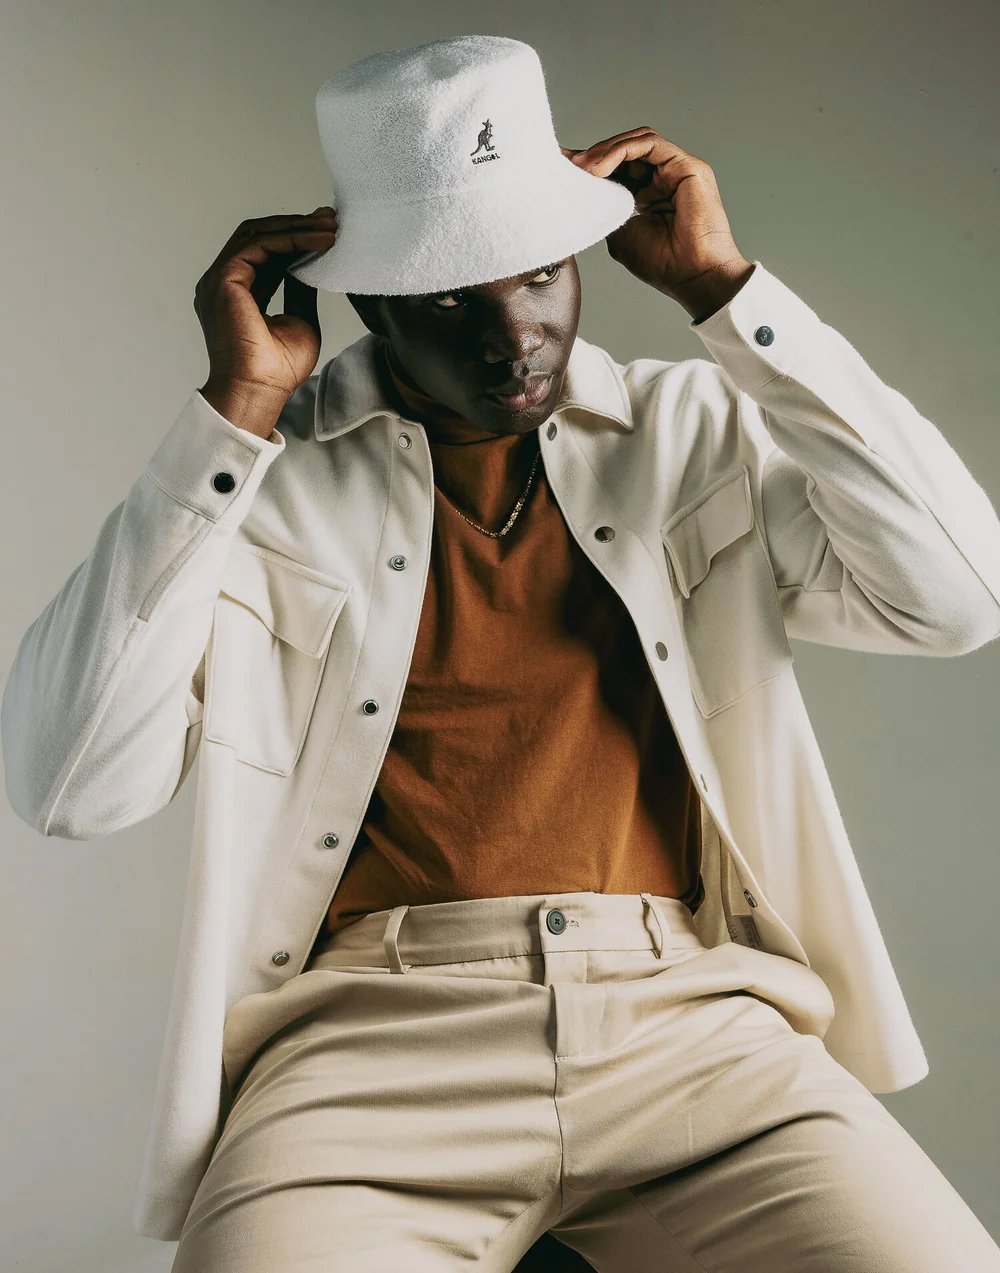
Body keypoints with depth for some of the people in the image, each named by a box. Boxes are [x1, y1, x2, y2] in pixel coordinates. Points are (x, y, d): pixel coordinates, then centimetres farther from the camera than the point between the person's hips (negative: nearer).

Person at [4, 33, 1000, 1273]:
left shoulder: (693, 432, 10)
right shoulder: (269, 474, 3)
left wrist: (724, 288, -3)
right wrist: (234, 410, -9)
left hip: (686, 1019, 2)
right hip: (367, 1041, -1)